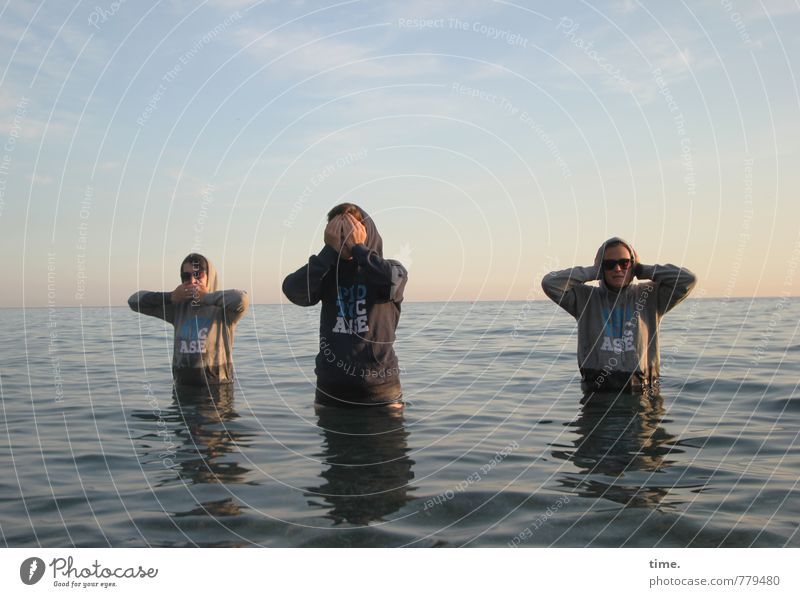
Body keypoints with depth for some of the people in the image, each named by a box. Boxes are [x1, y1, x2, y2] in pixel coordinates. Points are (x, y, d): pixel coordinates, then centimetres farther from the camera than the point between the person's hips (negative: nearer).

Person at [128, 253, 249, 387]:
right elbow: (134, 301, 10)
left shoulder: (222, 309, -9)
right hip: (183, 388, 6)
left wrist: (208, 297, -17)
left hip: (216, 390, -6)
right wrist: (170, 297, -4)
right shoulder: (178, 308, 8)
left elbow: (242, 300, -33)